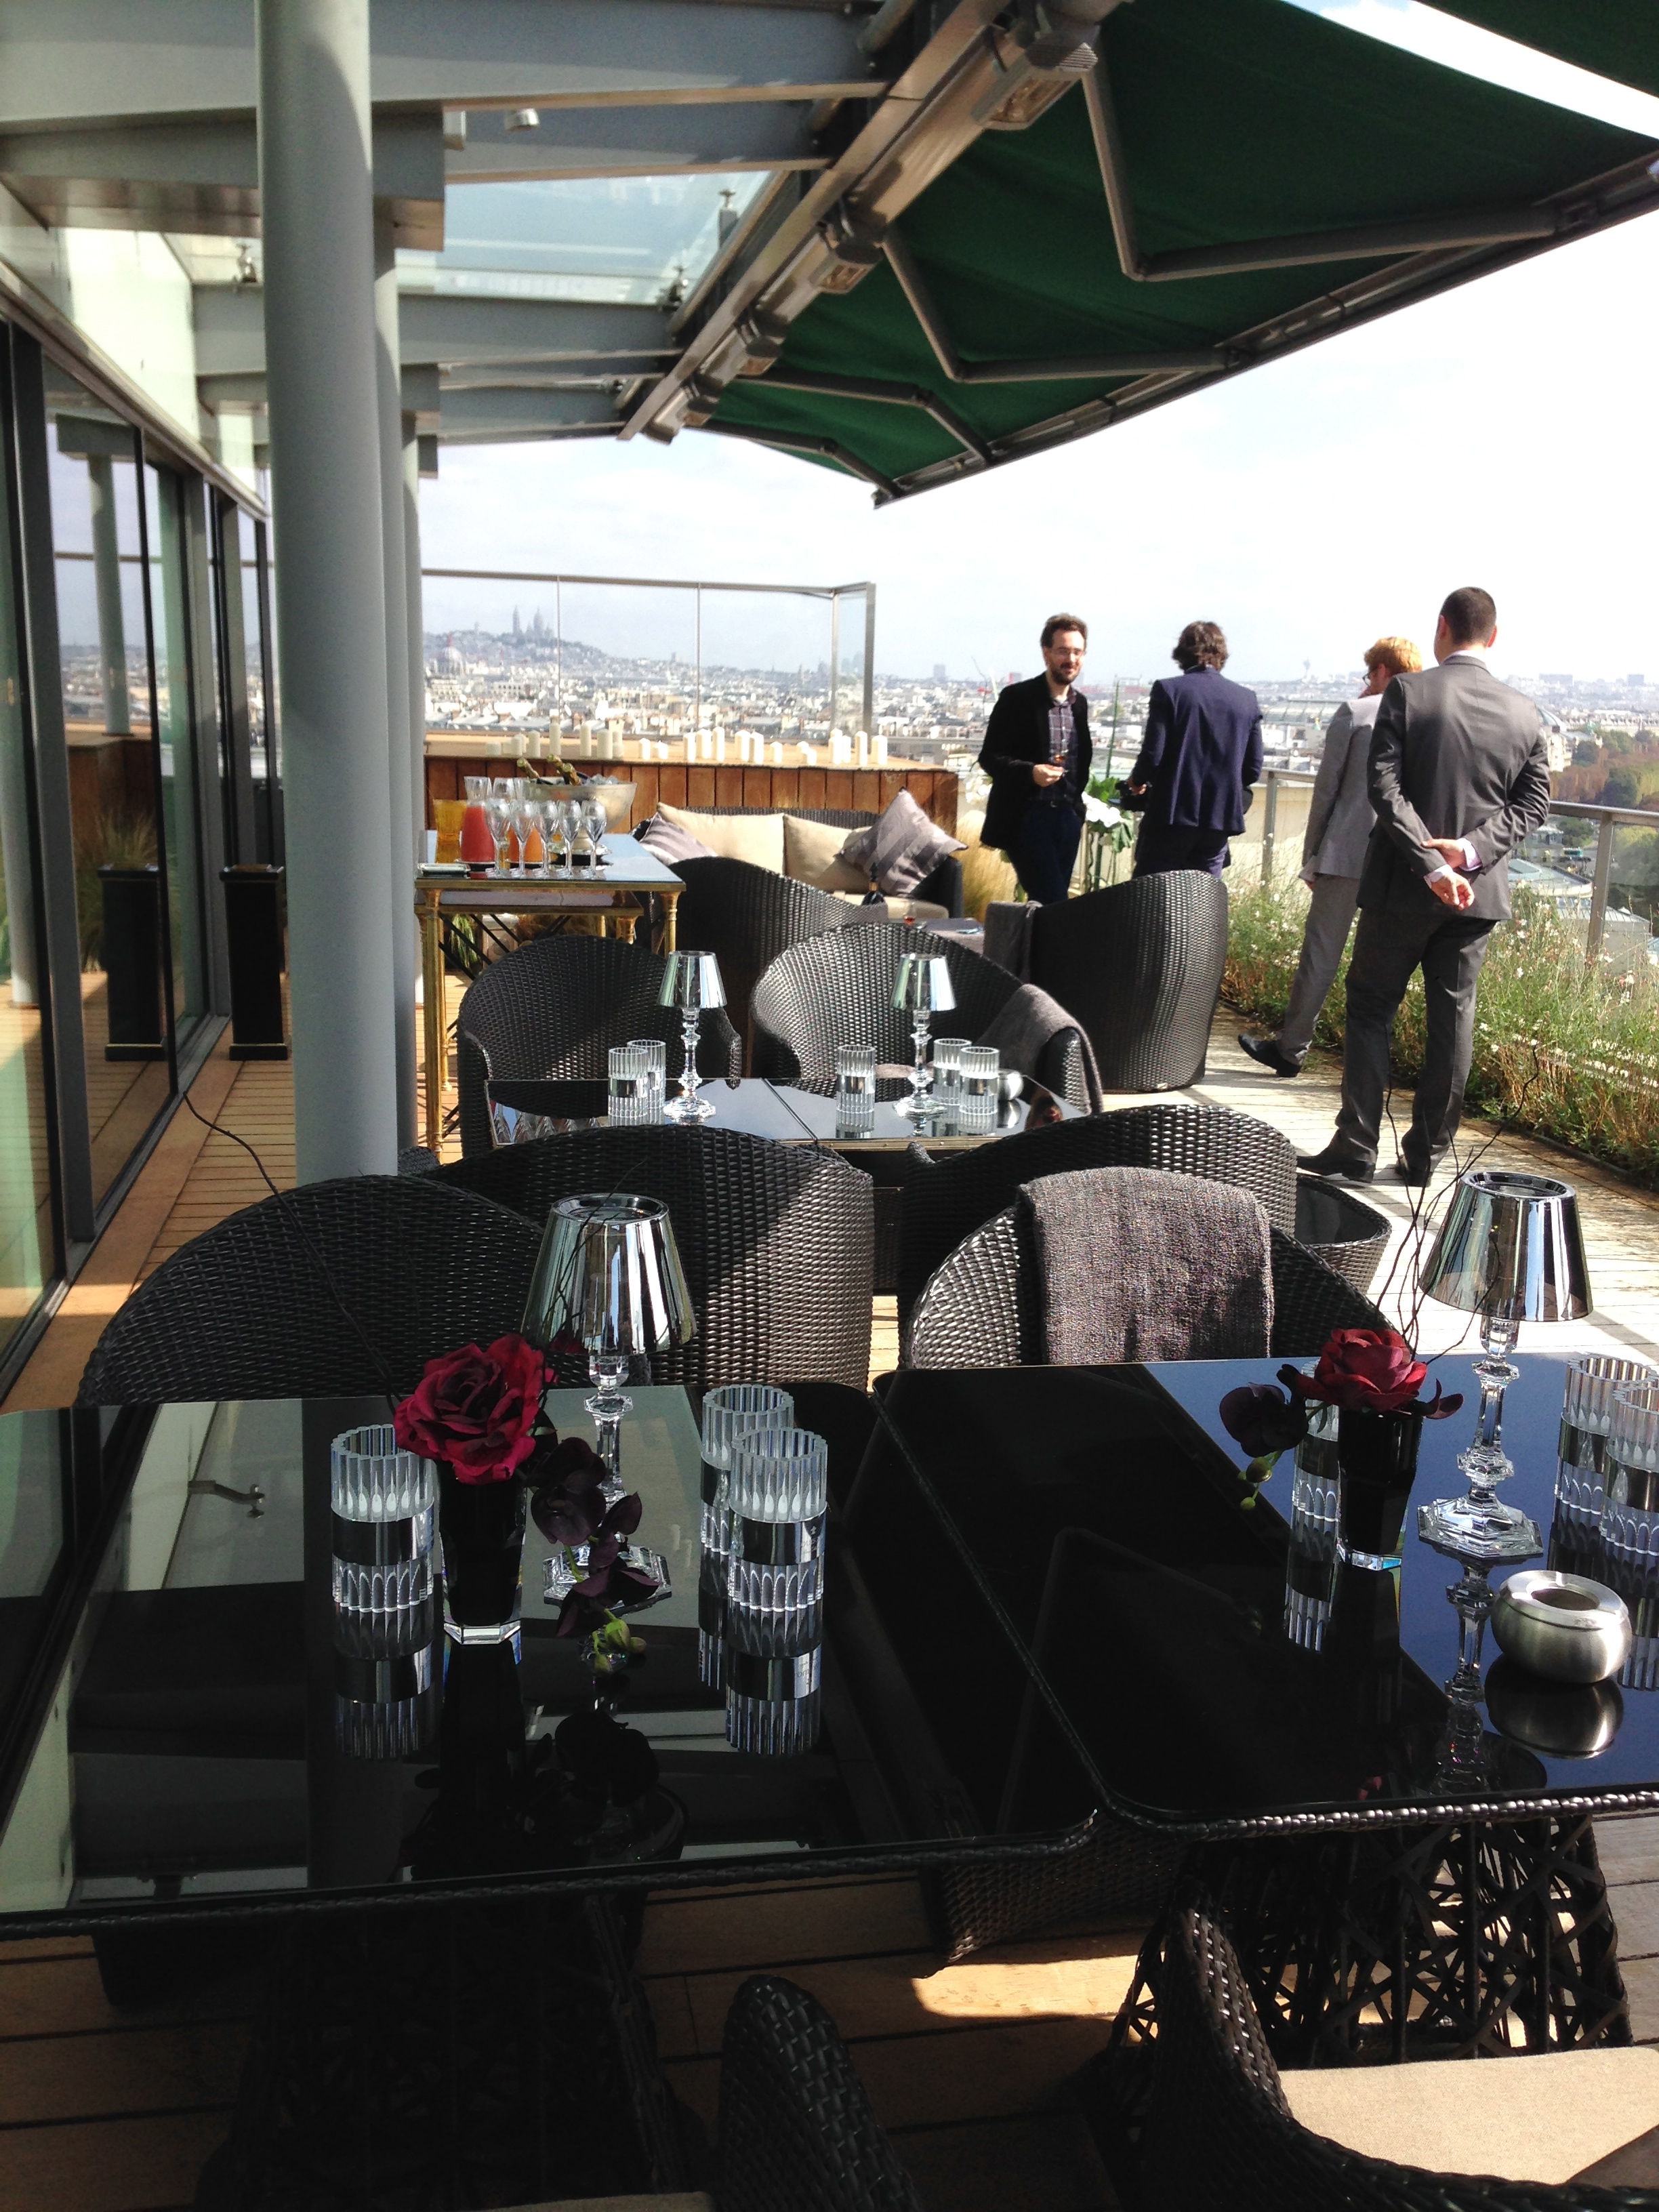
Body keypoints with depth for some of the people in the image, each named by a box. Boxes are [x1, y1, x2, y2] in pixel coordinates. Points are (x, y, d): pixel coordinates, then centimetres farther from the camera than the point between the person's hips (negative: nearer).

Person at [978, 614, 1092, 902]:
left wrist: (1078, 810, 15)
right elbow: (989, 757, -8)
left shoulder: (1080, 704, 12)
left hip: (1067, 816, 6)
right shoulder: (1017, 698, -7)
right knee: (1052, 902, -14)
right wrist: (1030, 772, -24)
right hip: (1027, 816, -6)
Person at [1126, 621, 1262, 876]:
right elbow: (1253, 769, 8)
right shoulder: (1247, 699, 6)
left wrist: (1137, 782, 9)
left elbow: (1153, 755, -12)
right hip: (1221, 818, 4)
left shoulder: (1168, 690, -6)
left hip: (1173, 816, -4)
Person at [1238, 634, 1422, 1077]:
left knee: (1320, 954, 4)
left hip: (1347, 853, -3)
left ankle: (1291, 1048, 11)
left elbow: (1326, 789, -2)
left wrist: (1312, 857, 4)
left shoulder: (1354, 712, -2)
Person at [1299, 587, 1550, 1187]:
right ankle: (1426, 1153, 16)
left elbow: (1385, 787, -16)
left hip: (1403, 886, -3)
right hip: (1478, 889, 3)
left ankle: (1356, 1148, 6)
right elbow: (1533, 801, 1)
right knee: (1452, 1018, 10)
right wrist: (1472, 849, -9)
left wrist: (1432, 865, -18)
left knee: (1371, 1008, 8)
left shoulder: (1407, 693, -8)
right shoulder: (1524, 712, 3)